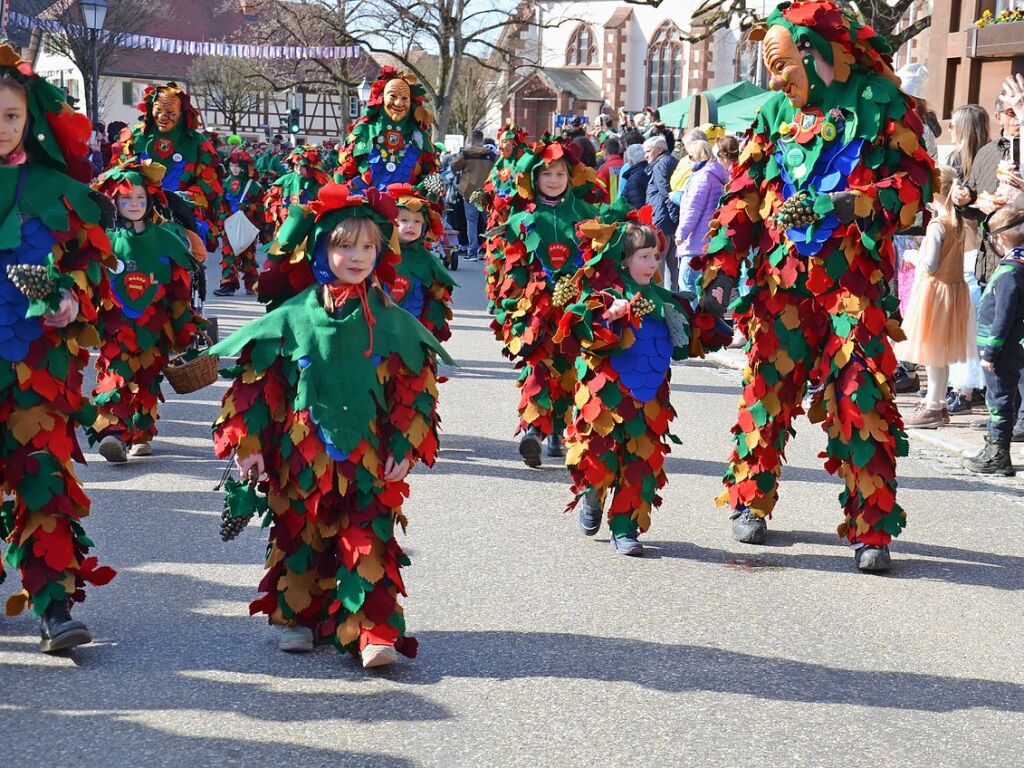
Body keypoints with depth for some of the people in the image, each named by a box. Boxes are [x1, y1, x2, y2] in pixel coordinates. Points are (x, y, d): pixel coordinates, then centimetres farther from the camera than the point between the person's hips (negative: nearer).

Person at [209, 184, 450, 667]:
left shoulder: (390, 322, 2)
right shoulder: (294, 318, -1)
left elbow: (414, 387, 5)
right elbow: (256, 380, 1)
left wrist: (405, 447, -1)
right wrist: (248, 442, -2)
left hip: (367, 458, 0)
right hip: (301, 457, 1)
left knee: (367, 542, -5)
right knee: (298, 536, 11)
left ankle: (374, 633, -6)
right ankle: (296, 617, 27)